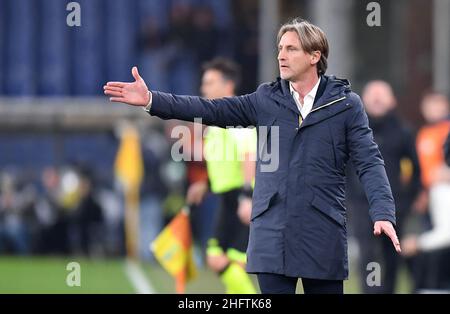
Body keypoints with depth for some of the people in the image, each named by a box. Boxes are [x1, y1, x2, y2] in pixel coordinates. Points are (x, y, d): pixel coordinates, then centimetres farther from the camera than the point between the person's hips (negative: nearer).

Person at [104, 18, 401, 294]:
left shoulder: (346, 104, 2)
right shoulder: (266, 99, 10)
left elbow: (369, 162, -3)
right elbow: (211, 110, 4)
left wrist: (384, 213, -19)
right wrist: (152, 100, -6)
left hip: (324, 233, -2)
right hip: (272, 232, 2)